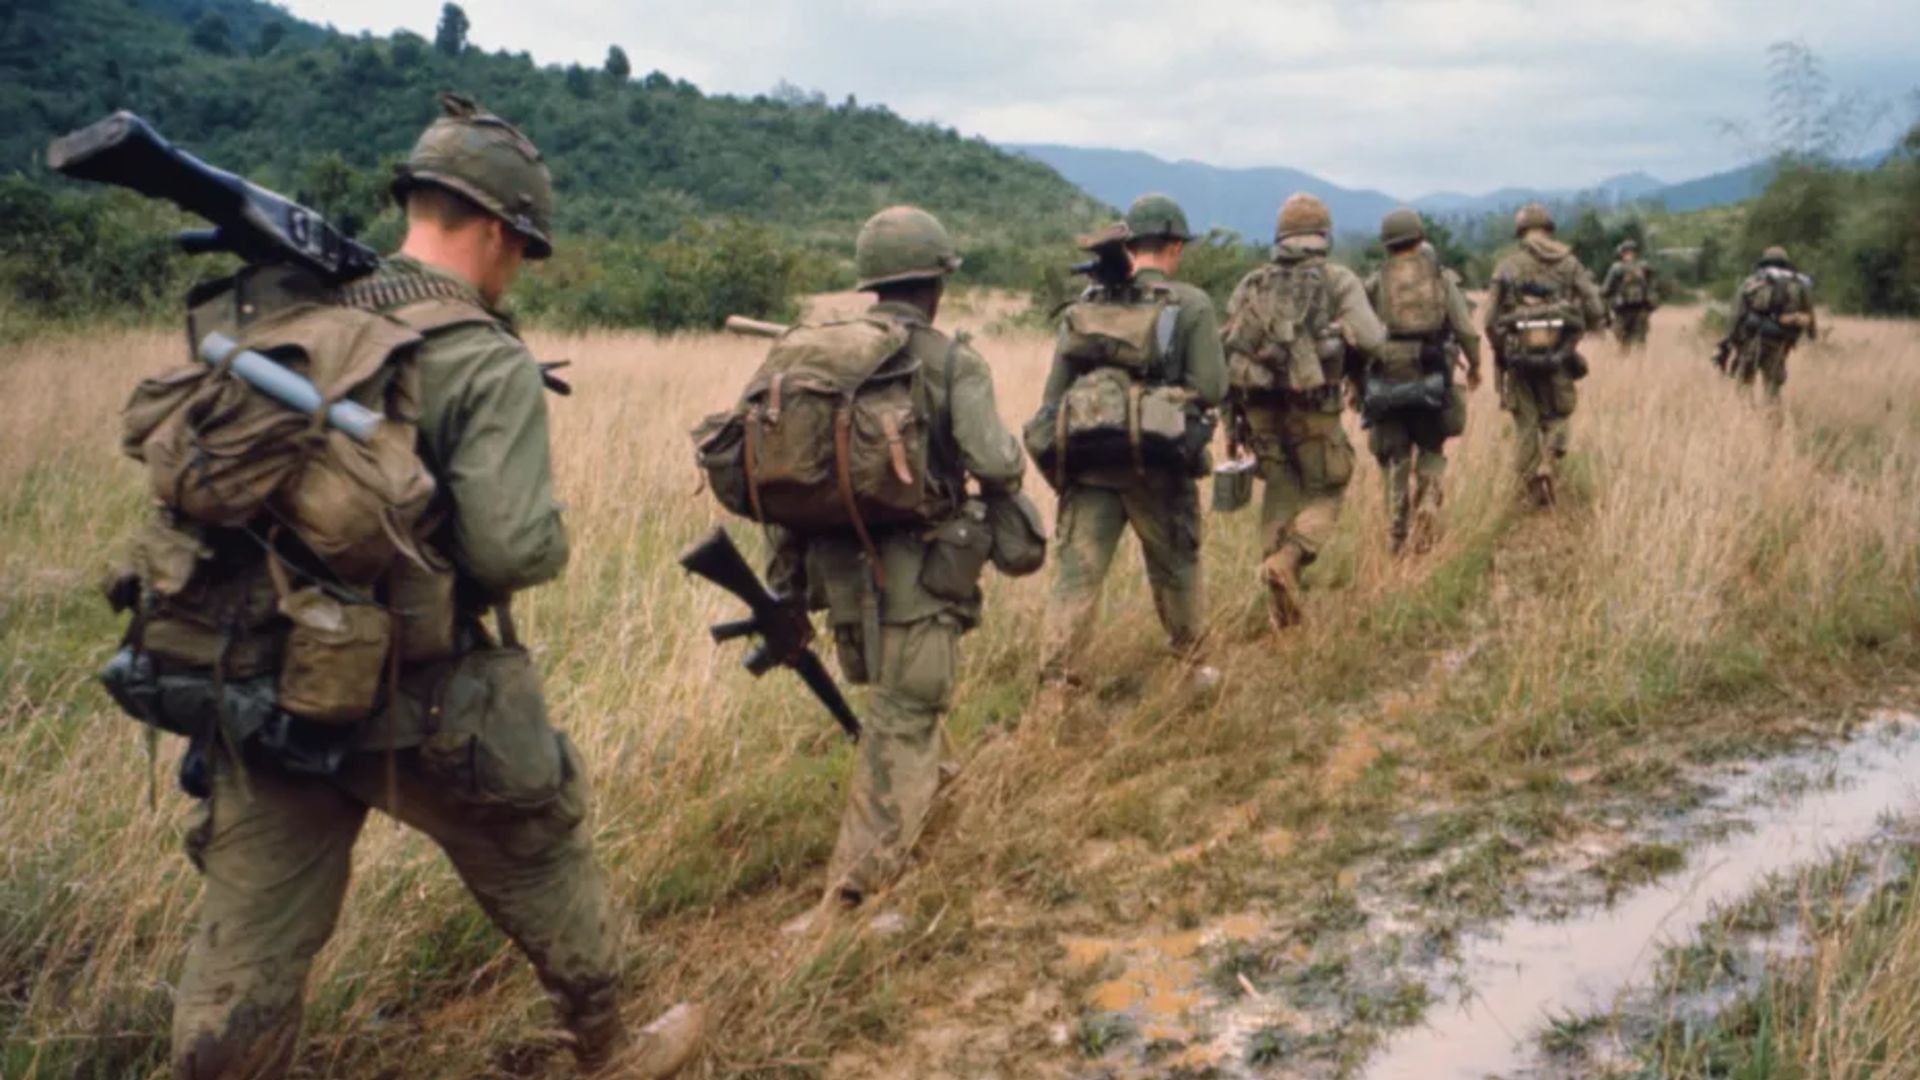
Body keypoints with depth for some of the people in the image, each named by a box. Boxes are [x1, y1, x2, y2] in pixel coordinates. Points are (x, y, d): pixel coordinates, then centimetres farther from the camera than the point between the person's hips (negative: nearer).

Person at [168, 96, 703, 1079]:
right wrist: (550, 535, -2)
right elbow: (513, 550, -24)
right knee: (545, 876, 19)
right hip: (421, 702, -4)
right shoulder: (488, 362, -15)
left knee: (245, 958, 12)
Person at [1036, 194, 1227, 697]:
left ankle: (1054, 687, -1)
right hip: (1158, 466, -2)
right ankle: (1191, 665, 34)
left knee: (1076, 576, 3)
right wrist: (1171, 389, 10)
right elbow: (1211, 388, -10)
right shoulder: (1192, 305, -5)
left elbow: (1055, 392, 3)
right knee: (1177, 570, 18)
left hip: (1090, 464, 2)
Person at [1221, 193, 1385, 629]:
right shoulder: (1339, 281, -1)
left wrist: (1236, 404, 14)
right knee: (1325, 494, 10)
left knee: (1281, 491, 16)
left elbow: (1226, 344, 6)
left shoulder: (1253, 283, 10)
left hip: (1260, 407, 4)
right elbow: (1369, 339, -11)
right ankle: (1287, 560, -17)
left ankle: (1280, 607, 15)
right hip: (1313, 408, -4)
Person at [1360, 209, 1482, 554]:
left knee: (1394, 458, 10)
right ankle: (1428, 502, -6)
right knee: (1431, 450, 18)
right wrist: (1474, 365, 16)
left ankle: (1398, 533, 7)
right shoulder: (1441, 278, 3)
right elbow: (1466, 330, 0)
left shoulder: (1375, 283, 3)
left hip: (1387, 380, 0)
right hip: (1433, 378, 0)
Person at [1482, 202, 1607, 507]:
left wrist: (1501, 351, 15)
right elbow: (1596, 314, 0)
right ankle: (1547, 463, -9)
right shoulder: (1569, 263, 3)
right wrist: (1575, 326, 21)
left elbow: (1491, 321, -3)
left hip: (1519, 357, 0)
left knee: (1526, 425, 12)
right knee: (1557, 417, 16)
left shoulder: (1507, 267, 1)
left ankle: (1531, 483, 12)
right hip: (1558, 355, 0)